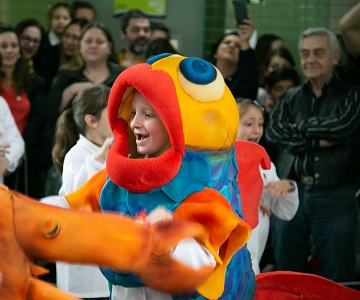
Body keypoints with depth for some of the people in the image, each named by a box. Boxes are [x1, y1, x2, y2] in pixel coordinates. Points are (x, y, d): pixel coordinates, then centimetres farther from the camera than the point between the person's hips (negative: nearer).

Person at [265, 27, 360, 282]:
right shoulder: (290, 98, 14)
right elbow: (273, 131, -3)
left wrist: (301, 129, -3)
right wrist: (316, 140, -13)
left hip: (335, 196, -3)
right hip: (291, 193, 3)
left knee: (338, 280, 1)